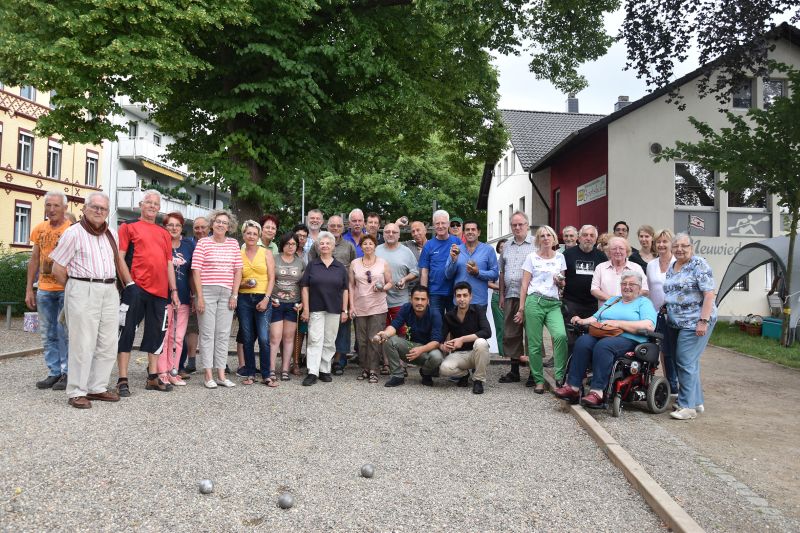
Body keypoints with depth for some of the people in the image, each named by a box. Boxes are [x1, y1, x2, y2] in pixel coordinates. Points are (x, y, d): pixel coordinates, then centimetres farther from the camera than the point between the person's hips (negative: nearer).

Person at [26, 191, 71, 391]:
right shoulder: (39, 229, 9)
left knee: (64, 333, -3)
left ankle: (67, 373, 7)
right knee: (48, 335, 10)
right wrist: (29, 290, 11)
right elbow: (34, 260, 14)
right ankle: (54, 372, 19)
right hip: (44, 289, 6)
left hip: (66, 289, -6)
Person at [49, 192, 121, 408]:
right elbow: (57, 269, -2)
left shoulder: (110, 235, 14)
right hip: (83, 291, -6)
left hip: (109, 292, 6)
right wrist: (75, 289, 5)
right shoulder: (73, 233, -3)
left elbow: (118, 262, 23)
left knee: (108, 344, 7)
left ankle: (98, 387, 17)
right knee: (82, 344, -4)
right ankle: (76, 392, 6)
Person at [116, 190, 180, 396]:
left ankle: (153, 378, 19)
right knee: (127, 331, -2)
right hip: (135, 288, -5)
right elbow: (120, 257, -1)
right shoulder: (128, 227, 6)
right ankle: (122, 380, 3)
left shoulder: (164, 233, 20)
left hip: (160, 290, 5)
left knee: (156, 333, 10)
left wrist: (173, 290, 13)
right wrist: (128, 281, -12)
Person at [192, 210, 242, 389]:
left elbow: (238, 270, 9)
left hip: (227, 293, 3)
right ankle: (208, 374, 6)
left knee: (223, 334, 6)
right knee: (207, 333, 0)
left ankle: (221, 374, 11)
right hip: (207, 292, -3)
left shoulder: (233, 244, 10)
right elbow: (196, 271, -3)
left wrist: (234, 294, 2)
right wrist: (199, 296, -9)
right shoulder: (203, 243, 1)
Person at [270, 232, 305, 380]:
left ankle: (285, 370, 13)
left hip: (293, 305, 3)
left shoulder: (301, 262, 8)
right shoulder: (273, 259, 1)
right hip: (276, 303, -3)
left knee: (289, 337, 6)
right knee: (275, 337, -6)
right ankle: (271, 370, 1)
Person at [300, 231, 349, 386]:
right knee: (315, 340, -7)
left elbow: (344, 290, 8)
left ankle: (325, 370, 17)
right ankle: (312, 373, -7)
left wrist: (345, 310, 3)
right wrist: (305, 309, -4)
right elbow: (305, 287, 2)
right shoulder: (312, 265, 4)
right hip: (316, 309, -2)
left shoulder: (340, 267, 8)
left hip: (334, 310, 2)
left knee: (329, 342, 7)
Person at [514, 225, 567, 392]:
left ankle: (560, 376, -8)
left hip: (554, 303, 2)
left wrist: (560, 282, -2)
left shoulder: (560, 257, 14)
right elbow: (525, 284, 5)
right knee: (535, 343, -2)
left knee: (560, 335, -22)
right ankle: (538, 380, 11)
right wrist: (521, 308, 0)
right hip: (535, 302, -1)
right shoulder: (532, 257, 7)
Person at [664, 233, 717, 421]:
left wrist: (703, 321, -21)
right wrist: (667, 313, 16)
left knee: (686, 363, -8)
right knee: (690, 363, 14)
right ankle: (696, 401, 24)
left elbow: (709, 294, -16)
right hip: (675, 323, 8)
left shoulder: (699, 265, -10)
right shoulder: (671, 268, 13)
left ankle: (688, 406, -1)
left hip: (695, 323, -8)